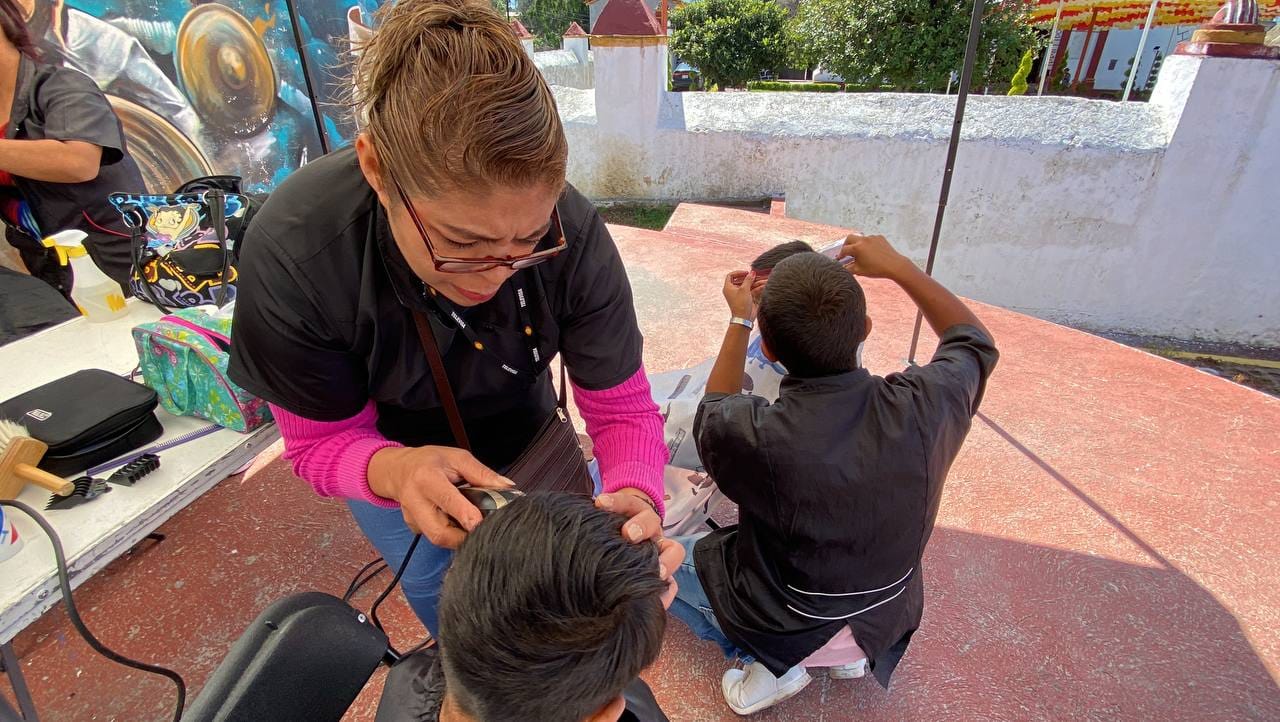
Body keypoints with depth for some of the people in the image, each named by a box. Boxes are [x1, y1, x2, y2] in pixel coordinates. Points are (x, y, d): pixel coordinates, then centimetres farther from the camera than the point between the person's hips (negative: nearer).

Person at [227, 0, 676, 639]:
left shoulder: (573, 235, -36)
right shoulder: (290, 253, -37)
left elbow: (621, 408, -27)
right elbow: (323, 440, -24)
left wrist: (636, 495, -49)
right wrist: (394, 469, -48)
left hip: (522, 435, 1)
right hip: (383, 448, 0)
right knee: (431, 580, 25)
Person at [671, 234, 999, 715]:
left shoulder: (756, 438, -37)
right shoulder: (923, 408, -29)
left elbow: (713, 413, -9)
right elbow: (975, 341, -3)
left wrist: (740, 321, -3)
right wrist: (897, 266, -1)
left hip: (789, 629, -3)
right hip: (886, 621, 4)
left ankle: (772, 664, 9)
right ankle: (851, 652, 23)